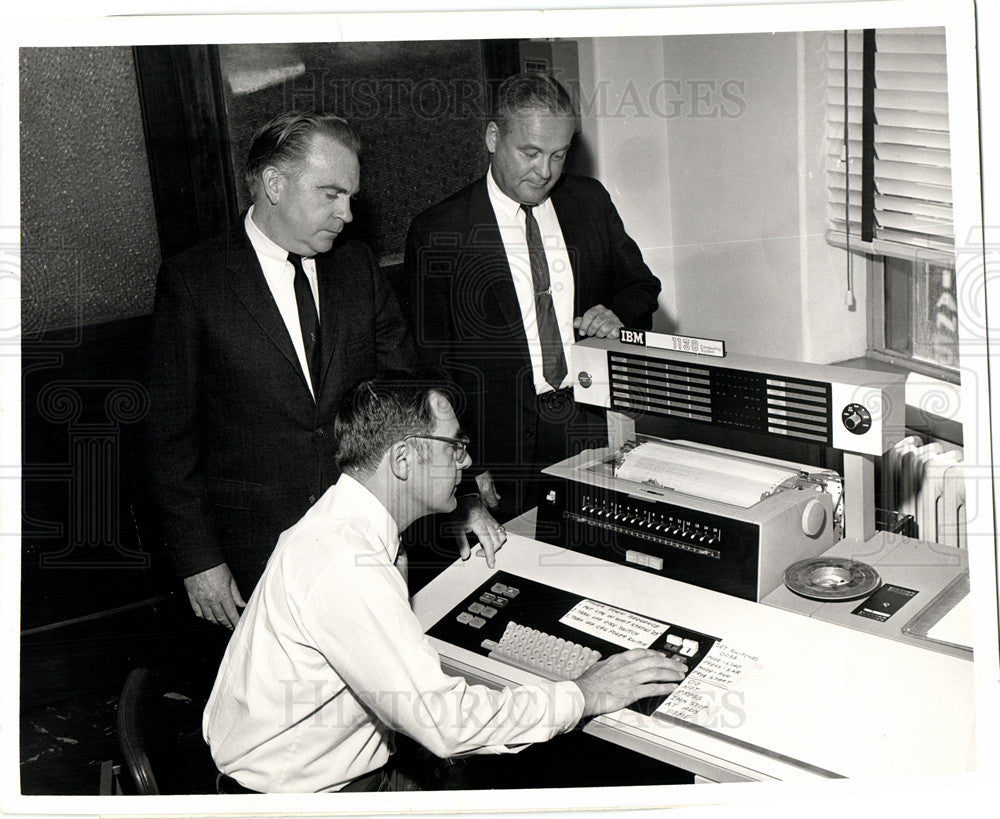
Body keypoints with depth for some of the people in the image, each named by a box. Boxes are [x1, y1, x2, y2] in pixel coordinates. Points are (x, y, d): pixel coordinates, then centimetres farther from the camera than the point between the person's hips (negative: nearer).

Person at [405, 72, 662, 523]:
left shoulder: (591, 202, 9)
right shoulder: (438, 232, -3)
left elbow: (642, 286, 22)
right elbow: (430, 360, -2)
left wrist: (619, 315, -3)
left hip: (599, 433, 3)